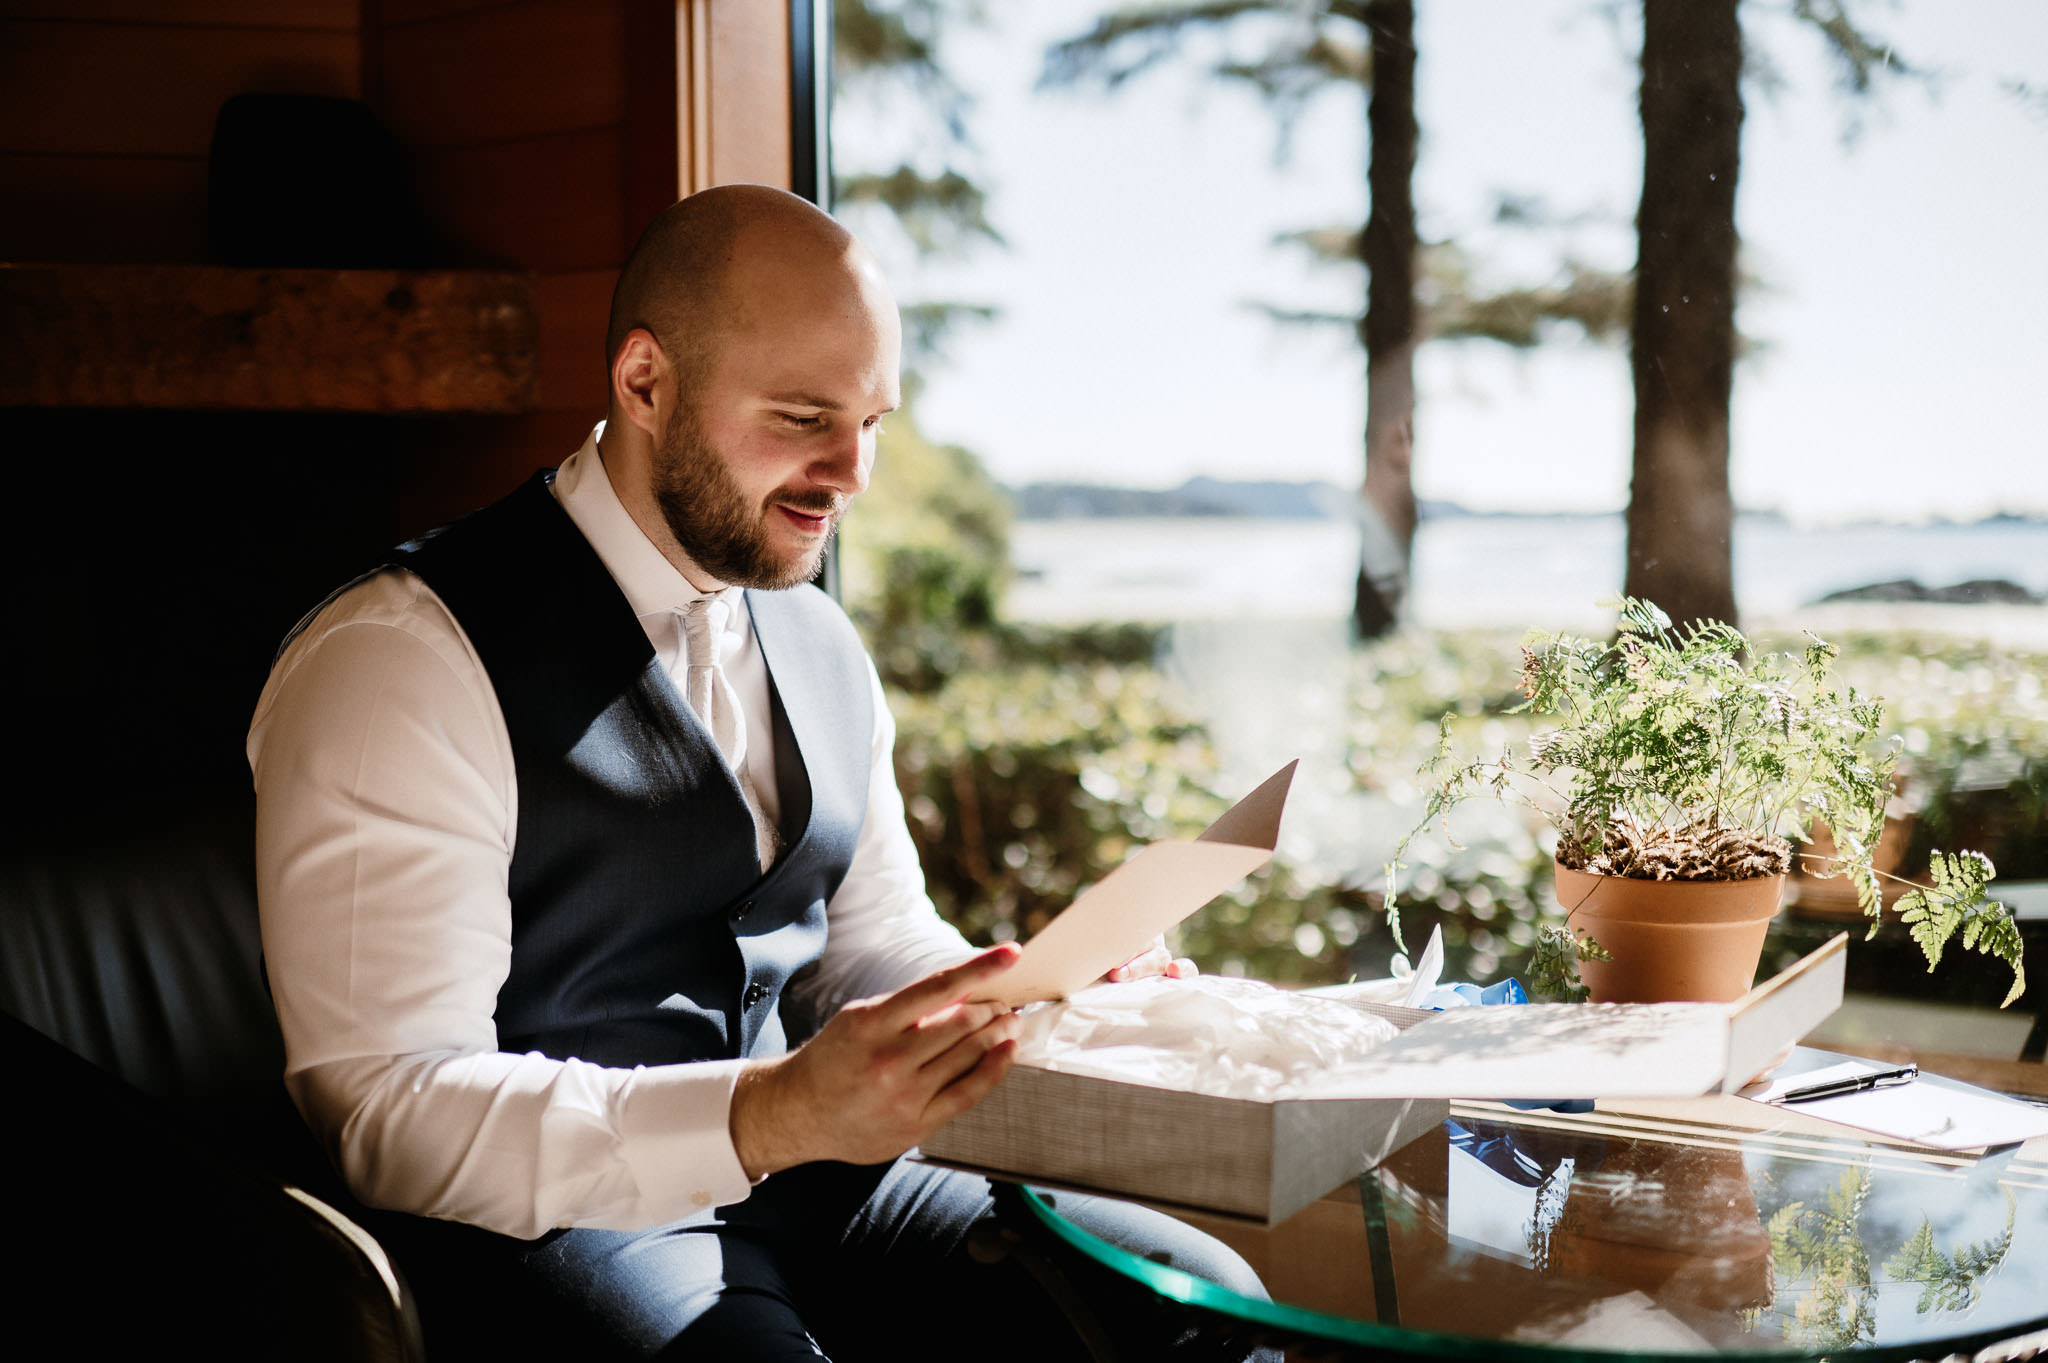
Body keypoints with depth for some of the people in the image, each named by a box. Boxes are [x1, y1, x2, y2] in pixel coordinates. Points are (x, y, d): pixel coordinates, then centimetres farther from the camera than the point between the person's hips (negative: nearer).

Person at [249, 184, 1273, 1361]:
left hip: (802, 1188, 6)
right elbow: (390, 1115, -18)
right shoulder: (403, 658, -13)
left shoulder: (822, 646, 12)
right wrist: (775, 1112, -30)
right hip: (546, 1223, -6)